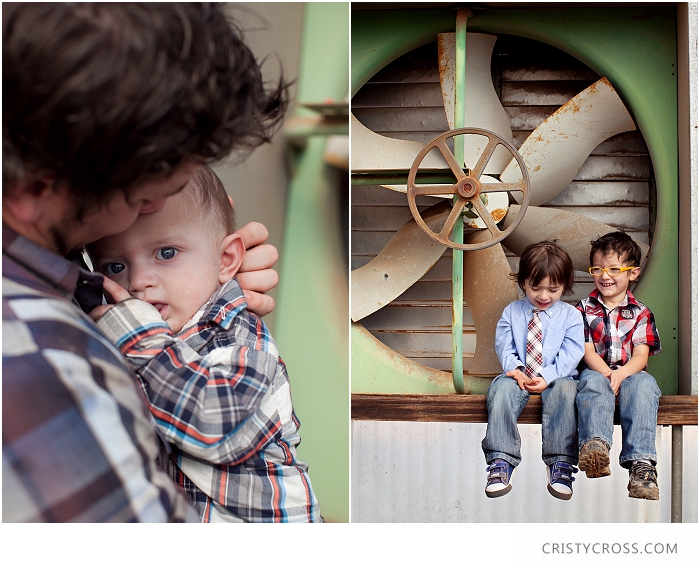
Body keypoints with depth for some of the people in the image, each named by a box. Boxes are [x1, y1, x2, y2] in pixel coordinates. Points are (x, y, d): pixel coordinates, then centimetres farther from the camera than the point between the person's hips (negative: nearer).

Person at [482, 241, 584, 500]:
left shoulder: (570, 315, 4)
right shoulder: (511, 312, 10)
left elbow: (571, 354, -5)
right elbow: (504, 346, 5)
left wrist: (547, 377, -20)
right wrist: (515, 369, -17)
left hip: (556, 377, -1)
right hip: (519, 376, 2)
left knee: (565, 390, -36)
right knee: (501, 388, -31)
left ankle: (560, 462, -35)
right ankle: (502, 461, -34)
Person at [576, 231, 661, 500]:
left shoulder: (640, 313, 13)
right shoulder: (585, 309, 14)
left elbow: (641, 355, 0)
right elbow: (587, 351, 1)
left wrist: (620, 374, -22)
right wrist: (606, 373, -20)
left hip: (629, 374, 0)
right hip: (597, 372, 0)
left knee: (644, 384, -35)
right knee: (592, 380, -36)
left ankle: (641, 463, -49)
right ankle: (595, 445, -63)